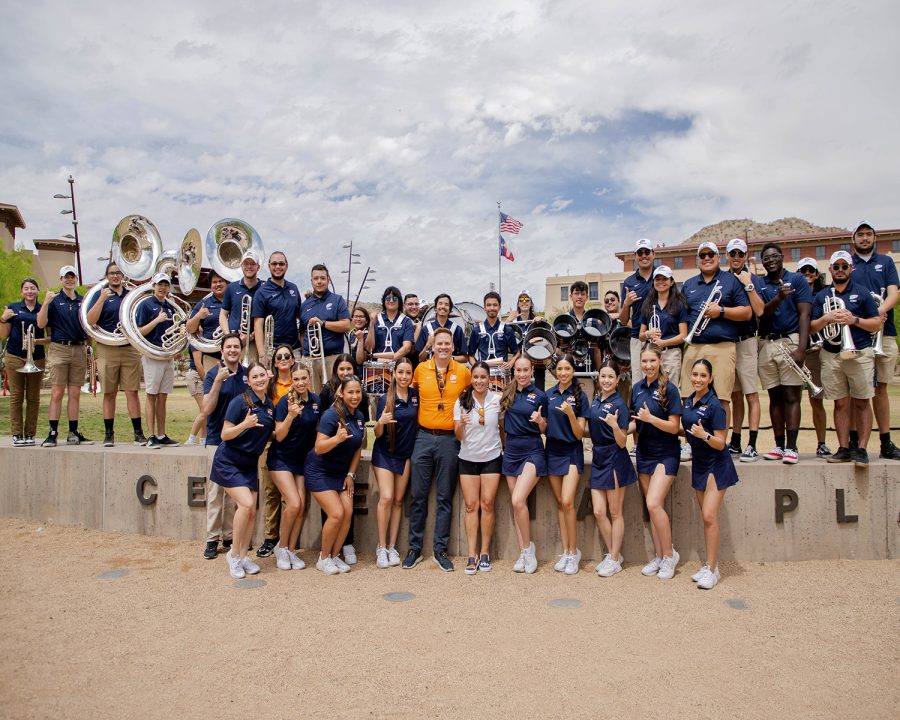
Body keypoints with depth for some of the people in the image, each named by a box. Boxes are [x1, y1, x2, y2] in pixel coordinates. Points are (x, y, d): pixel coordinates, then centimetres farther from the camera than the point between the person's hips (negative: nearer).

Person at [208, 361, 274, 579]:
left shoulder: (270, 405, 4)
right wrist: (245, 424, -32)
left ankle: (243, 555, 19)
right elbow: (225, 434, -15)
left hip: (250, 463, 6)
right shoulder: (240, 401, -15)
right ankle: (234, 553, -1)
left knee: (252, 511, 3)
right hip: (228, 461, -6)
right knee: (246, 503, -19)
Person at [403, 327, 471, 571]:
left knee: (445, 497, 6)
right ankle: (415, 548, 15)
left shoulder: (463, 371, 1)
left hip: (450, 439, -1)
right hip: (424, 437, 1)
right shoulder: (421, 369, 3)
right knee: (418, 495, 4)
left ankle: (440, 550, 16)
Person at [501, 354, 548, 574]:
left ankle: (528, 546, 2)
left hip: (532, 451, -5)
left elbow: (544, 430, 0)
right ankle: (523, 553, 17)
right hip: (511, 451, 5)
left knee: (518, 501, -18)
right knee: (517, 504, 8)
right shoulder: (508, 393, 7)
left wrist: (539, 421, -18)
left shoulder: (540, 396, -4)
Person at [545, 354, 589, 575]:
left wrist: (570, 414, -23)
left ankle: (574, 552, 1)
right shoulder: (548, 395, 5)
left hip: (572, 452, -4)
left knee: (567, 502, -14)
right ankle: (565, 552, 15)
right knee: (560, 502, 8)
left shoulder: (580, 396, -6)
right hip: (552, 451, 4)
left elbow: (579, 434, -9)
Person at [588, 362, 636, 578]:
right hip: (598, 458, 7)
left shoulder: (619, 404, -13)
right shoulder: (596, 400, 8)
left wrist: (614, 425, -32)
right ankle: (612, 553, 25)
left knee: (615, 513, 6)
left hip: (614, 460, -7)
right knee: (598, 512, 7)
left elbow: (622, 442, -14)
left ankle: (614, 560, 18)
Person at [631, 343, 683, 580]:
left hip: (665, 454, -6)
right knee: (652, 507, 9)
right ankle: (659, 556, 20)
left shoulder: (669, 389, -11)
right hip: (643, 453, 6)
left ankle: (670, 554, 3)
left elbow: (674, 427, -13)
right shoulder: (637, 388, 6)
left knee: (654, 504, -15)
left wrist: (650, 418, -26)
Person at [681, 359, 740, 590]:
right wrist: (690, 433, 1)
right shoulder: (688, 402, 4)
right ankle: (710, 565, 20)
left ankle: (712, 570, -2)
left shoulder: (714, 405, -17)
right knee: (705, 517, 11)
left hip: (716, 465, -7)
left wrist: (704, 435, -33)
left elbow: (720, 444, -18)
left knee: (709, 516, -10)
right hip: (698, 463, 7)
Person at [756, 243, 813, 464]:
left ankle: (791, 447, -6)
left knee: (791, 396, -6)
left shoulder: (797, 279, 5)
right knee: (775, 396, 7)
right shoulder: (759, 285, 12)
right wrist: (778, 298, -22)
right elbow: (762, 313, -2)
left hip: (790, 341, -3)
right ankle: (779, 445, 13)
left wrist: (801, 348, -14)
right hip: (766, 344, 3)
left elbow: (804, 315, -4)